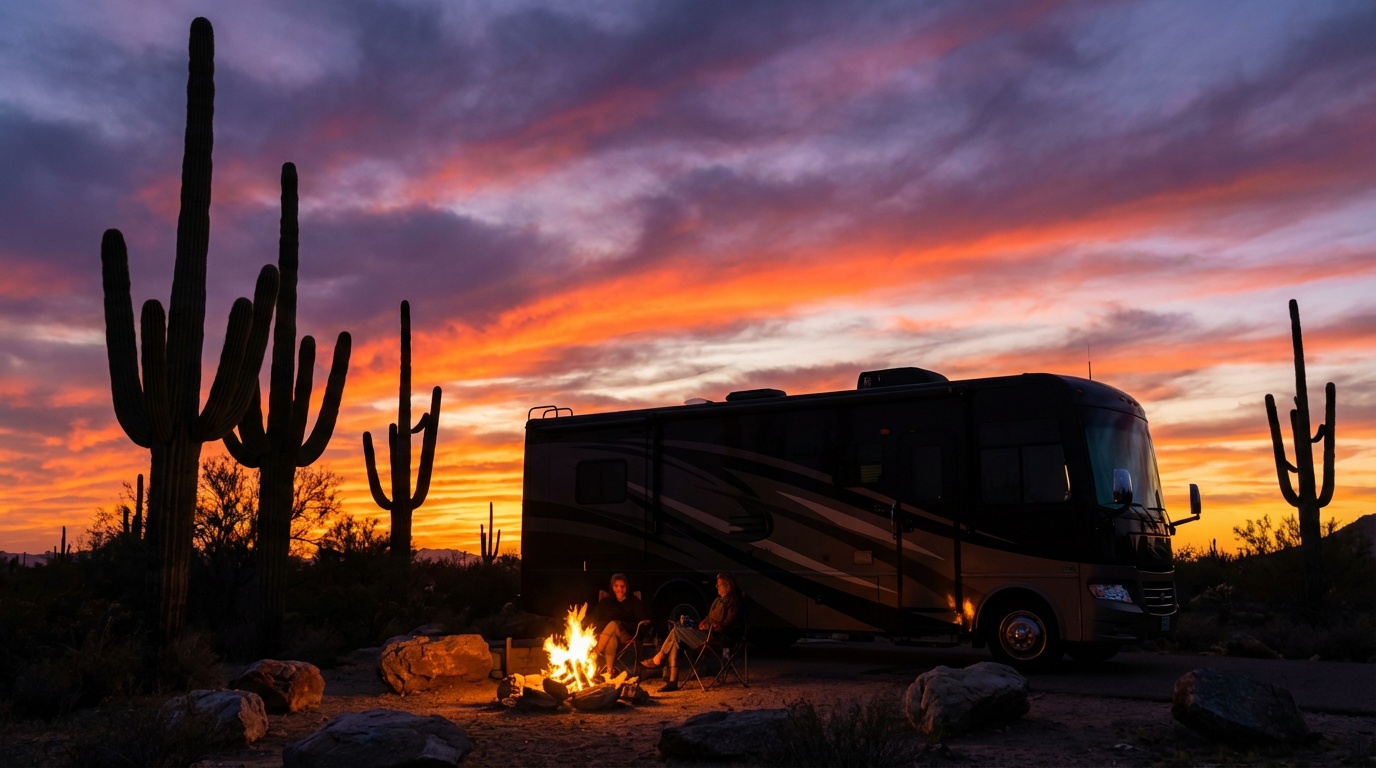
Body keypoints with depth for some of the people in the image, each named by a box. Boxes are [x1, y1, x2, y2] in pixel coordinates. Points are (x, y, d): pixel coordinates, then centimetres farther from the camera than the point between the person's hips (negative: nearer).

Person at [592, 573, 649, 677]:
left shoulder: (634, 602, 18)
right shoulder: (605, 602, 23)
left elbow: (645, 620, 6)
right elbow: (595, 620, 15)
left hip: (626, 635, -2)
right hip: (604, 633, 2)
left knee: (613, 625, -36)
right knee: (611, 638, -37)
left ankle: (594, 656, -37)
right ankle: (610, 670, -45)